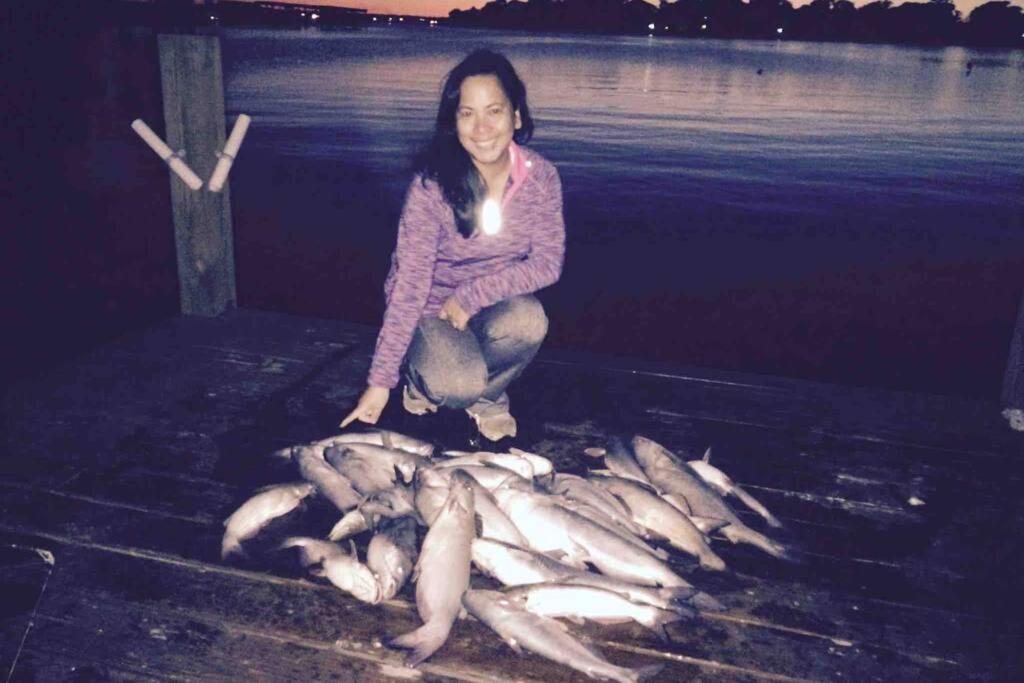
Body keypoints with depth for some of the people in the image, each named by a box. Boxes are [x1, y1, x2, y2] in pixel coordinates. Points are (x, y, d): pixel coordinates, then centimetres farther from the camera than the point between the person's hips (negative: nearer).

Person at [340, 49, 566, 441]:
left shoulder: (541, 177, -13)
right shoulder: (432, 185, -22)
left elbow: (548, 262, -12)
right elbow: (409, 283, -22)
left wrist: (473, 295, -23)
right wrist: (381, 380, -24)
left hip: (495, 302, 3)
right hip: (430, 309, -2)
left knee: (528, 321, -31)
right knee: (458, 386, -29)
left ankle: (487, 395, 2)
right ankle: (420, 375, 10)